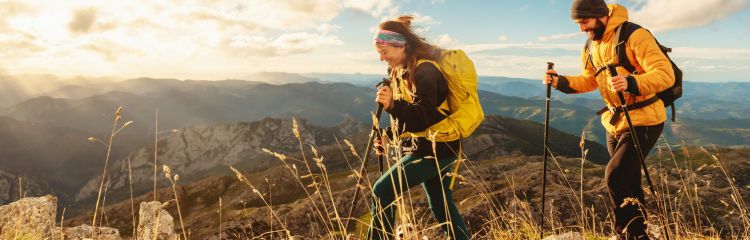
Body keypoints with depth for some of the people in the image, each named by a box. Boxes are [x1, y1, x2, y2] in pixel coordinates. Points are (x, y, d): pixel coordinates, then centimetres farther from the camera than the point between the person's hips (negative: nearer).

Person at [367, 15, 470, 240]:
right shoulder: (403, 70, 9)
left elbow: (427, 117, -24)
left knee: (383, 191, -10)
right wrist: (387, 136, 5)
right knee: (441, 205, 17)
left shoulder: (425, 70, -19)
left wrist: (393, 105, -36)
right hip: (427, 147, 10)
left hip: (434, 148, -10)